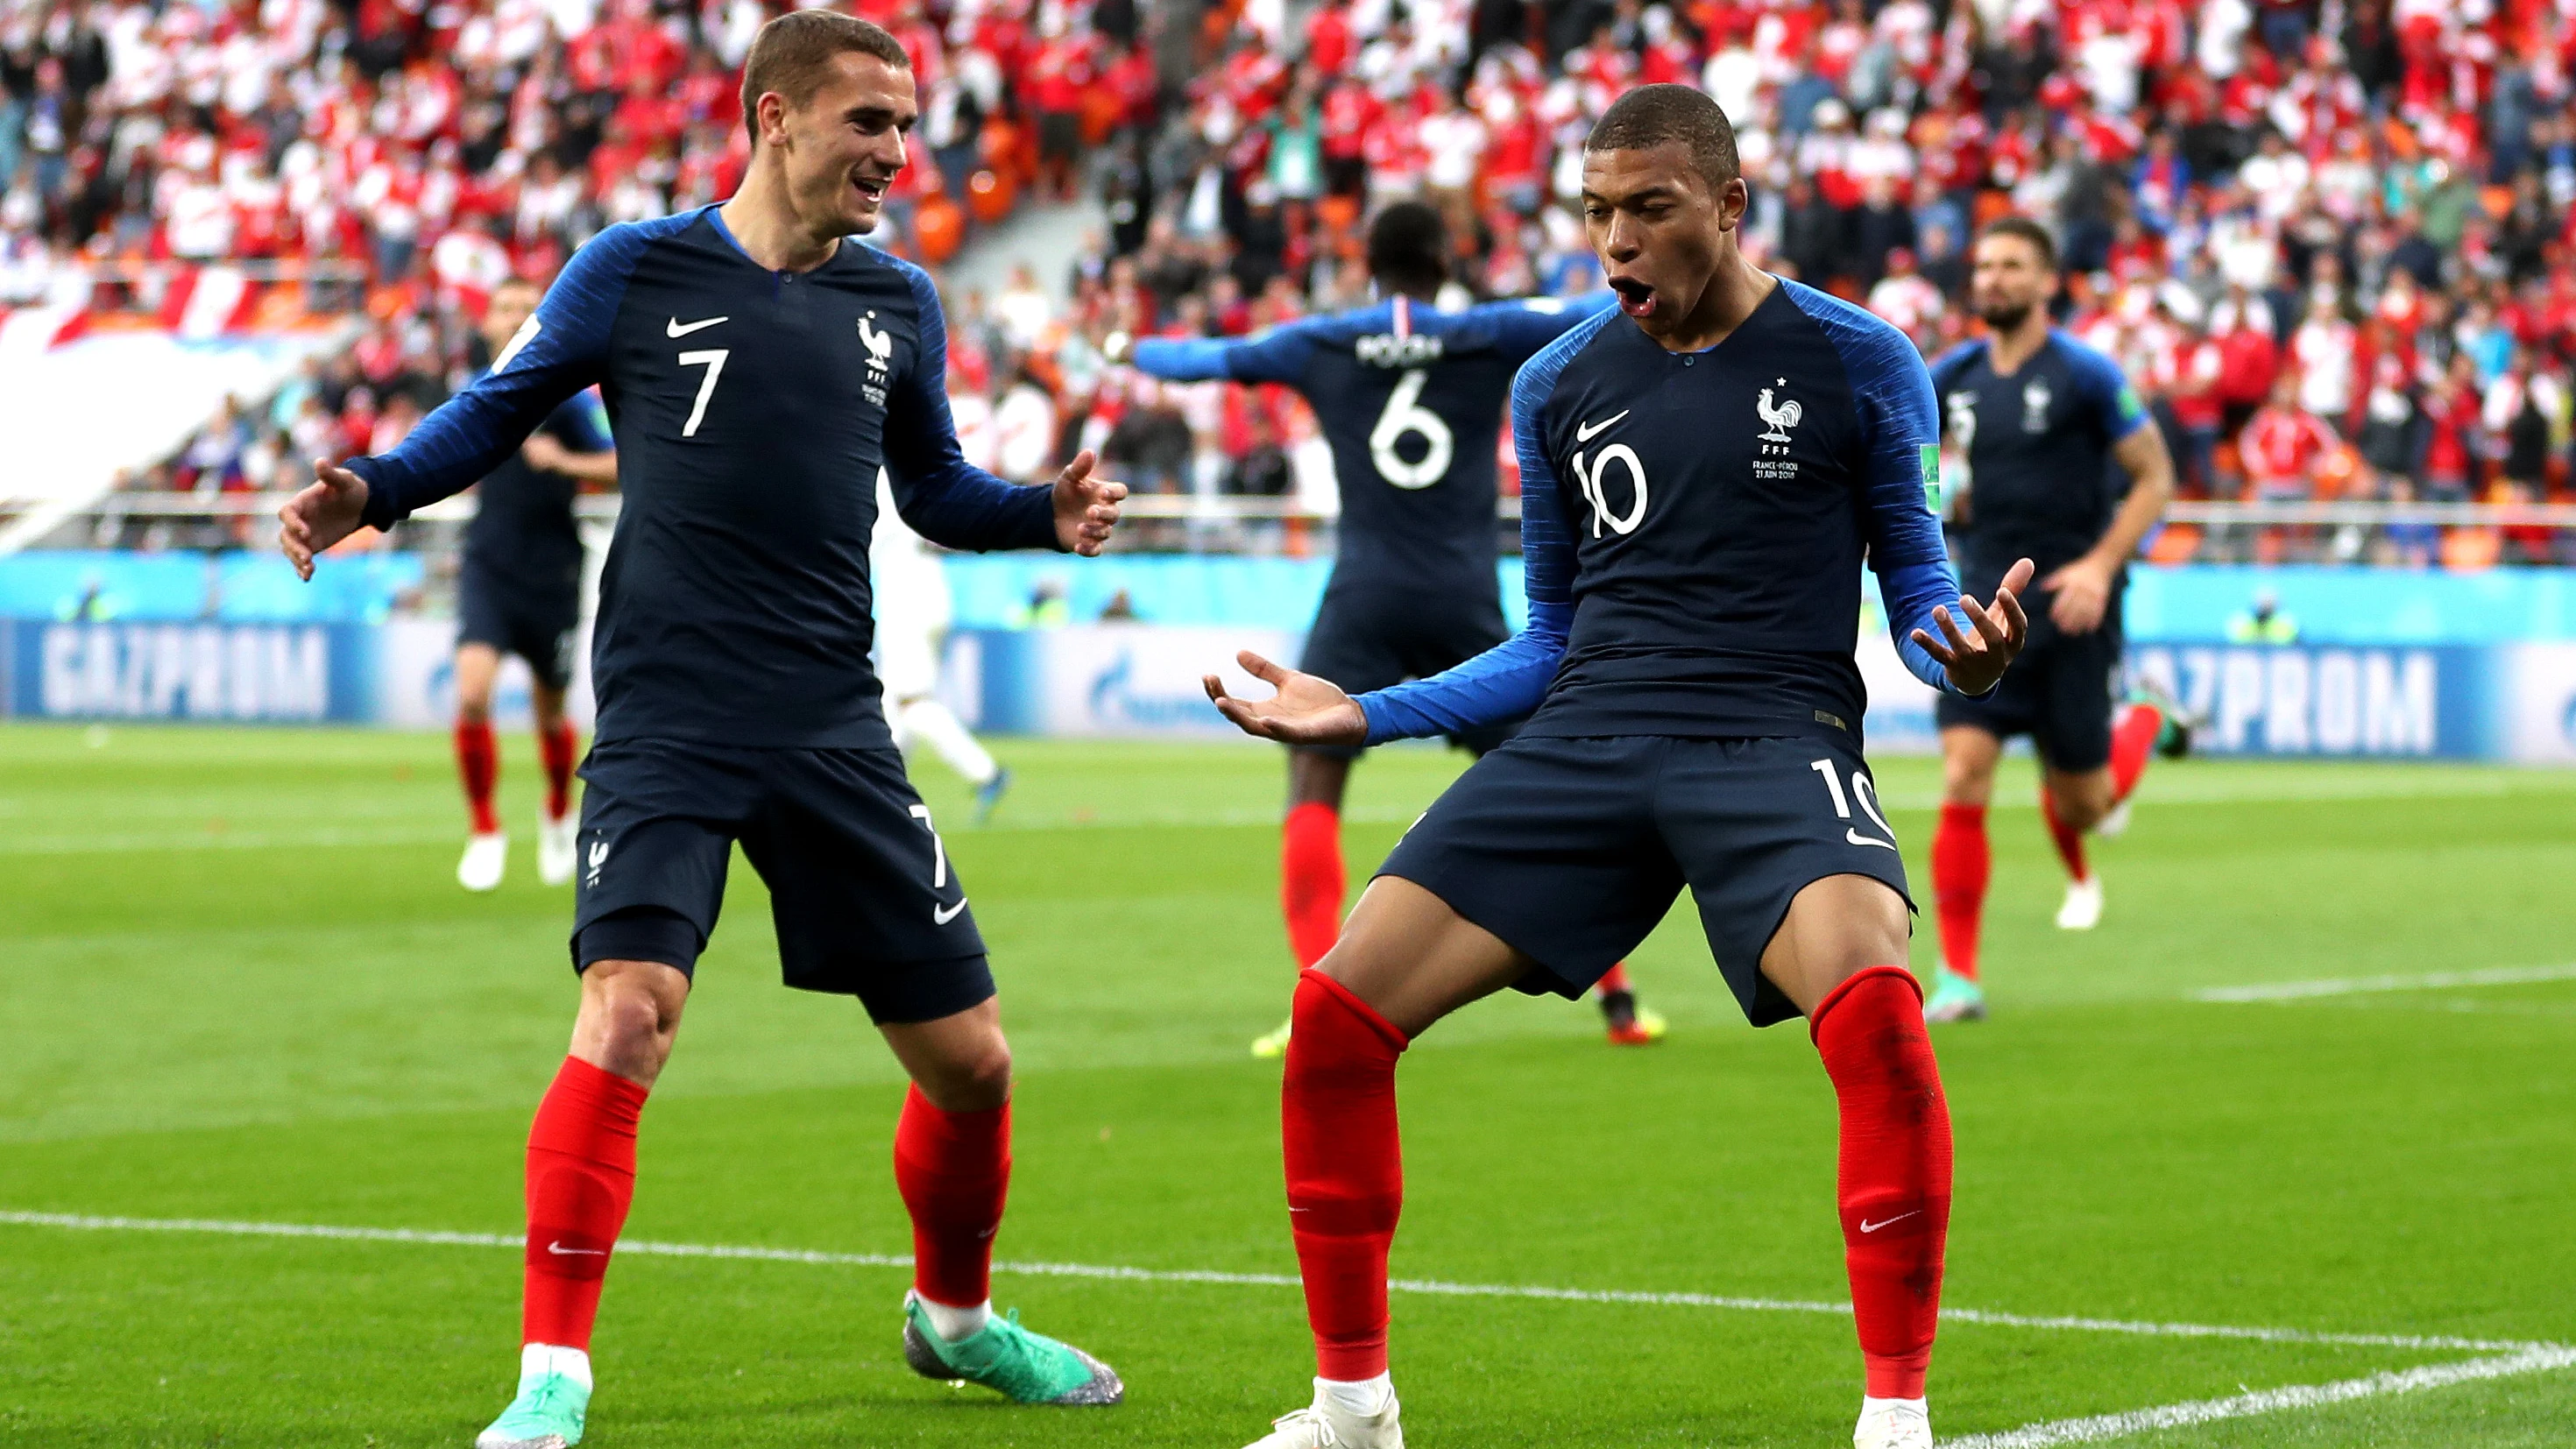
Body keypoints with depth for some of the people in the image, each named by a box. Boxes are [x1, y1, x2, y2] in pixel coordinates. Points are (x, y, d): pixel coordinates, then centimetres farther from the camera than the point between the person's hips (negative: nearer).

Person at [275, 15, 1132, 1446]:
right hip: (666, 725, -4)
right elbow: (498, 409, 7)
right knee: (629, 1011, -24)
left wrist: (1045, 514, 2)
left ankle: (954, 1315, 36)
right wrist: (371, 489, -9)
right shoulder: (634, 273, -1)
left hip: (836, 731, 4)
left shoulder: (897, 303, 10)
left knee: (969, 1057, 7)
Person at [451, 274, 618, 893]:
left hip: (551, 574, -2)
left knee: (551, 714, 11)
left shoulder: (567, 394, -7)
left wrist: (565, 462, -27)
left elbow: (622, 467, -15)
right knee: (472, 692, -19)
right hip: (487, 568, 2)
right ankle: (484, 834, -6)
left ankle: (559, 814, 42)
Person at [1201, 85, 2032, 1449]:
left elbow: (1914, 581, 8)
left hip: (1774, 741, -4)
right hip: (1583, 740, 4)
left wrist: (1962, 648, -16)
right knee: (1337, 1009, -10)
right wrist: (1364, 713, 13)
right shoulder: (1559, 387, 14)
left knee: (1873, 1004, -33)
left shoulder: (1855, 361, 3)